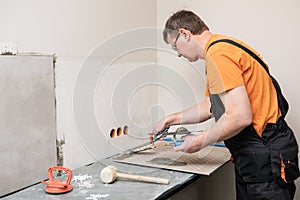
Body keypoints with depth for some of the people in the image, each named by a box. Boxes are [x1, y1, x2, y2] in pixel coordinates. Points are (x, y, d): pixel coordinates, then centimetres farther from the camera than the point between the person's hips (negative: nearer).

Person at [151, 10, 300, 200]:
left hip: (266, 154, -11)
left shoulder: (218, 54, -19)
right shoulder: (221, 47, 15)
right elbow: (210, 106, 23)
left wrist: (199, 141, -13)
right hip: (253, 155, 11)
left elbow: (240, 116, -26)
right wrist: (171, 119, 26)